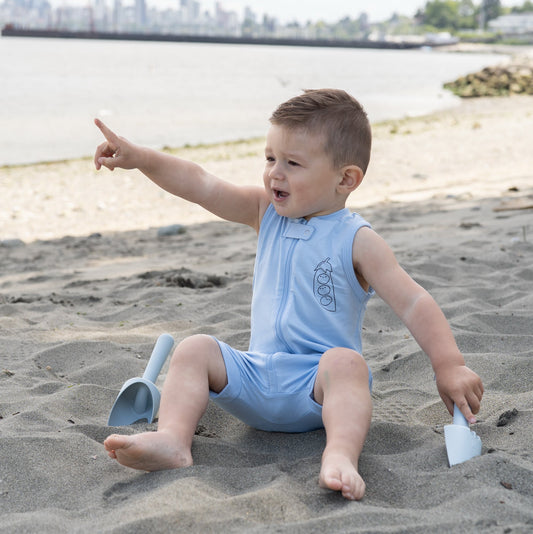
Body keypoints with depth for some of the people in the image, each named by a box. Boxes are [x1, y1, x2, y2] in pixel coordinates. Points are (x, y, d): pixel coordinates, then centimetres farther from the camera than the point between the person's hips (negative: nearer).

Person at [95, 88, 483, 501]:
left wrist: (450, 367, -20)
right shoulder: (267, 212, 9)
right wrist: (137, 157, -10)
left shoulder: (357, 240, -6)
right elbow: (201, 185, 1)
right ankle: (172, 439, -33)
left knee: (345, 361, -35)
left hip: (316, 388, -4)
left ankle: (341, 456, -52)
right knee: (195, 348, -15)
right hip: (257, 376, 5)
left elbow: (413, 303, -11)